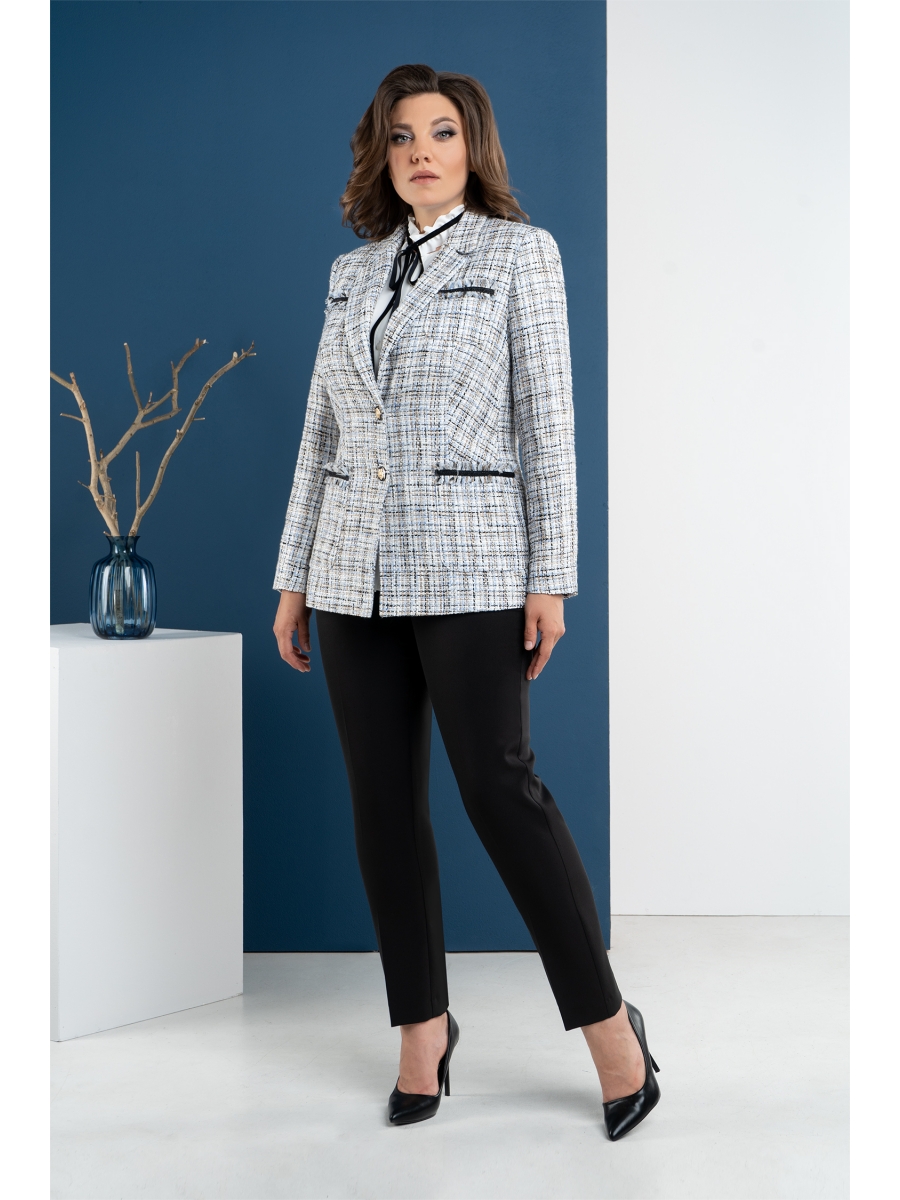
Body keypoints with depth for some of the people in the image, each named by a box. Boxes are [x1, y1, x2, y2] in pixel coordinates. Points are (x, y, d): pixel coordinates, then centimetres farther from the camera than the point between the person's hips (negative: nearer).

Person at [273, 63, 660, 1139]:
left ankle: (607, 1021, 5)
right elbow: (321, 431, 14)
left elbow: (546, 421, -4)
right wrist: (293, 577, 11)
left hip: (468, 565, -5)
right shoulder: (351, 273, 14)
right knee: (383, 802, 6)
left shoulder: (520, 252, 1)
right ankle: (422, 1026, 18)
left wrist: (550, 578, -10)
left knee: (499, 786, -9)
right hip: (354, 569, 5)